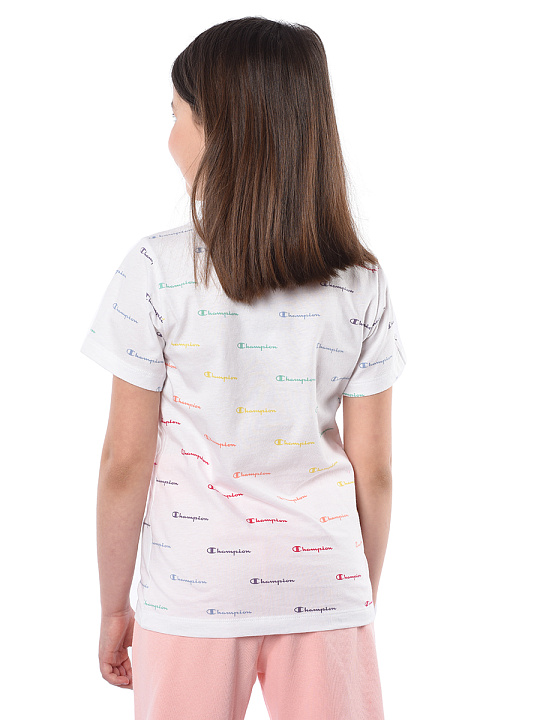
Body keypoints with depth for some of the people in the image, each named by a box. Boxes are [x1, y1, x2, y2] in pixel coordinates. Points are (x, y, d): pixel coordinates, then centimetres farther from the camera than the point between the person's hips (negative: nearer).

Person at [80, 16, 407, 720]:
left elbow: (125, 463, -8)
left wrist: (114, 606, 5)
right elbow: (374, 470, -1)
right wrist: (366, 598, 13)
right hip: (325, 585, 2)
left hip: (191, 594, -2)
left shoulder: (157, 270, -13)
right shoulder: (363, 280, -5)